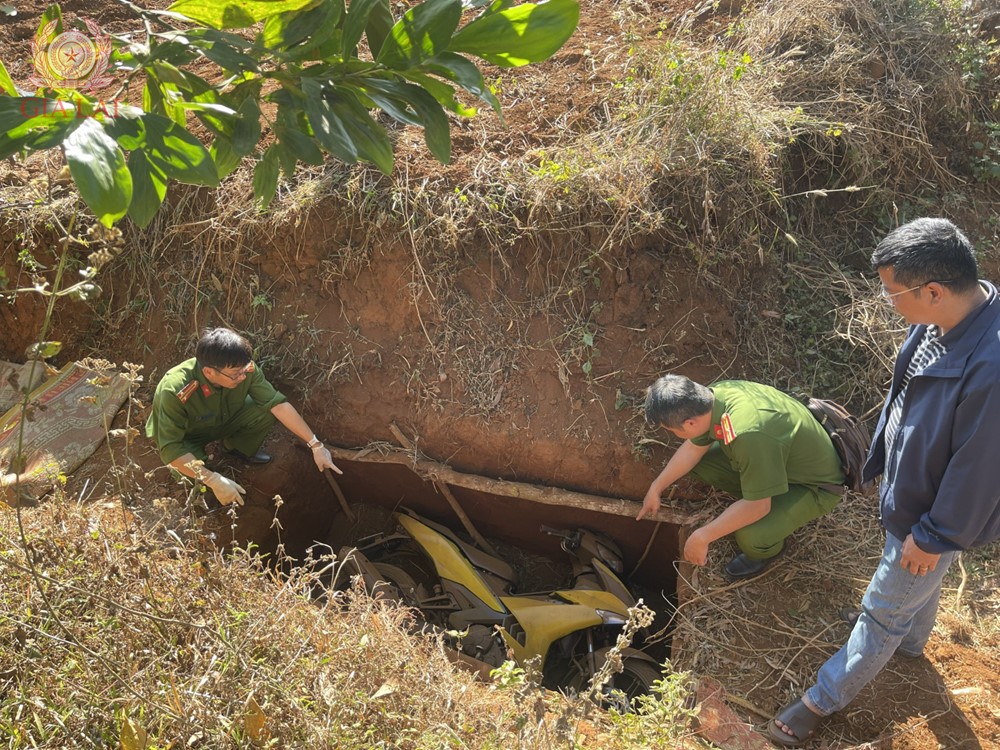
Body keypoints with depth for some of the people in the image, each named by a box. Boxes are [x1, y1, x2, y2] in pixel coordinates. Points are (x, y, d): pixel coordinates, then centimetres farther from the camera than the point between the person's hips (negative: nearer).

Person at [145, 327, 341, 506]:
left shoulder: (243, 368, -29)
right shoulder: (175, 391, -41)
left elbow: (278, 403, -25)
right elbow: (170, 449, -37)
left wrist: (316, 445, -27)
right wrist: (214, 480, -43)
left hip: (221, 421, 4)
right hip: (186, 438, -4)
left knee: (269, 410, -21)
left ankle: (238, 447, 10)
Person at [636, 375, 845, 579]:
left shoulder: (749, 435, -42)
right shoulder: (714, 396, -18)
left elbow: (757, 507, -32)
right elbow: (693, 448, 2)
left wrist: (701, 538, -25)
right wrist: (655, 488, 8)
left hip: (815, 485, -7)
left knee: (750, 536, -29)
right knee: (701, 462, -4)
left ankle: (768, 549, 7)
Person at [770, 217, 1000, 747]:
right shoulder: (944, 317, -15)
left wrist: (933, 537, -16)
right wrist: (882, 454, 16)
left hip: (935, 515, -8)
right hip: (908, 485, 8)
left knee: (883, 613, 13)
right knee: (918, 584, 34)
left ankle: (825, 699, 33)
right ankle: (912, 643, 62)